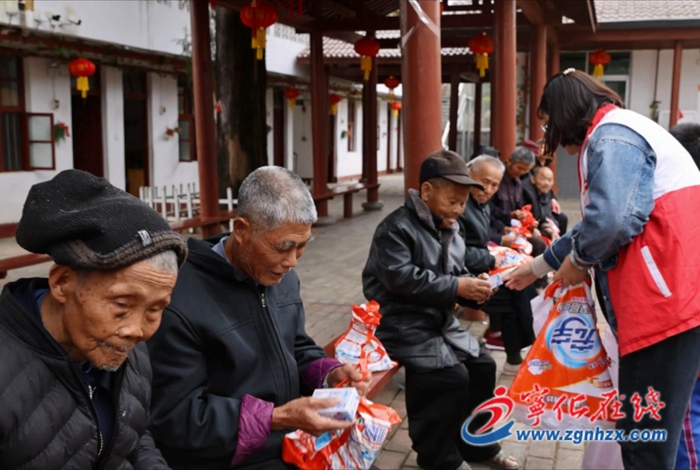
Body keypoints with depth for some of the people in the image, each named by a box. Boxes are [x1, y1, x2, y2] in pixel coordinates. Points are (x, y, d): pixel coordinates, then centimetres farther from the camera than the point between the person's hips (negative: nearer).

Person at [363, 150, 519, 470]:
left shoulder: (449, 230, 12)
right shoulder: (397, 228, -16)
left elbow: (455, 275, 18)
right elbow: (402, 278, -26)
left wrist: (473, 286, -6)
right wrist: (456, 287, -26)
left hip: (440, 321, 9)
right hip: (402, 324, -9)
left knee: (482, 365, 6)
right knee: (452, 376, -20)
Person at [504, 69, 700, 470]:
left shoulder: (611, 136, -9)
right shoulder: (618, 135, 25)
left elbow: (612, 220, -26)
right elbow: (597, 224, 31)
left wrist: (578, 261, -5)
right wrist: (537, 267, 36)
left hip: (667, 300, -10)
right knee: (645, 431, 17)